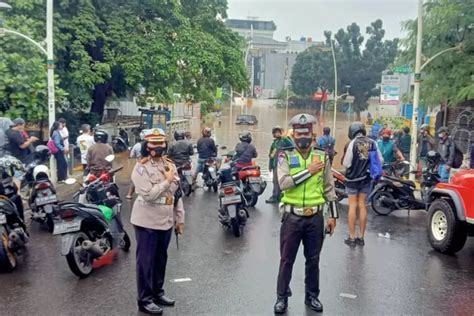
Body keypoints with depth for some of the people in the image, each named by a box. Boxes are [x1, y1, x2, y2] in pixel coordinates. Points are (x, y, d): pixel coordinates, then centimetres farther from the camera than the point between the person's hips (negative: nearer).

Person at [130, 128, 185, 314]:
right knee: (146, 262, 3)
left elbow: (177, 194, 10)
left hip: (166, 221, 7)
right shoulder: (141, 168, -13)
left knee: (161, 259, 18)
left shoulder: (169, 165, 7)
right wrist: (167, 181, -18)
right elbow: (148, 195, -24)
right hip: (147, 222, -7)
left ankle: (157, 293, 33)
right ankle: (144, 300, 14)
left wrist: (179, 218, 9)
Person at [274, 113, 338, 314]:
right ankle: (282, 297, 22)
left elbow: (329, 188, 7)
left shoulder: (322, 157, 3)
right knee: (287, 260, 9)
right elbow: (284, 183, -20)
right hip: (292, 217, -2)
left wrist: (333, 215, 5)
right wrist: (309, 171, -20)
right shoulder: (285, 157, -4)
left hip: (315, 217, 2)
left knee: (313, 259, 14)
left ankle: (312, 296, 30)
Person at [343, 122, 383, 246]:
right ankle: (361, 237, 15)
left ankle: (351, 237, 6)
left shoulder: (353, 143, -14)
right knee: (362, 206, 10)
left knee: (353, 206, 3)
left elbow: (346, 163, -14)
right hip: (366, 178, 4)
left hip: (353, 178, -3)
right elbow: (380, 160, 3)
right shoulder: (373, 143, -2)